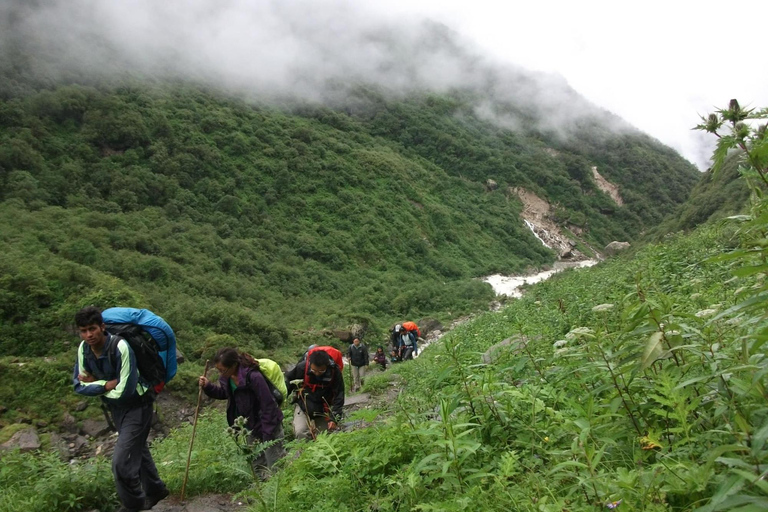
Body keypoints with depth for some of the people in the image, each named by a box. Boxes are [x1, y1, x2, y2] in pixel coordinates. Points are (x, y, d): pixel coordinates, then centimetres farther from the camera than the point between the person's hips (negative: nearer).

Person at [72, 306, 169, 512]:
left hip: (137, 406, -7)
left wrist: (95, 384, -17)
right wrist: (107, 384, -20)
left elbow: (125, 391, -30)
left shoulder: (120, 348, -30)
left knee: (122, 461, -8)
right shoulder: (83, 349, -10)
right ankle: (155, 489, 44)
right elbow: (79, 385, -6)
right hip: (115, 407, 7)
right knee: (137, 450, 23)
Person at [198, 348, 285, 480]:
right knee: (257, 464, 21)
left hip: (268, 424, -8)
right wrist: (208, 386, -6)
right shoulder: (227, 377, -9)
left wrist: (267, 434, -23)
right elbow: (223, 393, 13)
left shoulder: (254, 377, -34)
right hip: (252, 425, 8)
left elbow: (268, 405, -28)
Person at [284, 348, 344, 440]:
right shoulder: (302, 367, -24)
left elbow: (339, 397, -15)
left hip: (323, 408, 1)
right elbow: (288, 381, -3)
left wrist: (334, 419, -20)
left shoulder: (335, 371, -22)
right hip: (303, 406, -1)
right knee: (300, 433, -23)